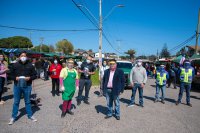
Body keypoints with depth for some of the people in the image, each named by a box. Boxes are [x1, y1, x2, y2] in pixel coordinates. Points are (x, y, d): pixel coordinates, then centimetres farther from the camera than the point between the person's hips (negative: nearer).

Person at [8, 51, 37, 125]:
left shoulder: (30, 65, -2)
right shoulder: (15, 65, -1)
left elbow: (35, 75, 2)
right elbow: (11, 74, 7)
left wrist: (29, 78, -16)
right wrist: (15, 78, -12)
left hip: (27, 86, 0)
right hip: (17, 86, 1)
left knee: (27, 101, 13)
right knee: (16, 102, 10)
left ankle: (30, 115, 27)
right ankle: (13, 117, 25)